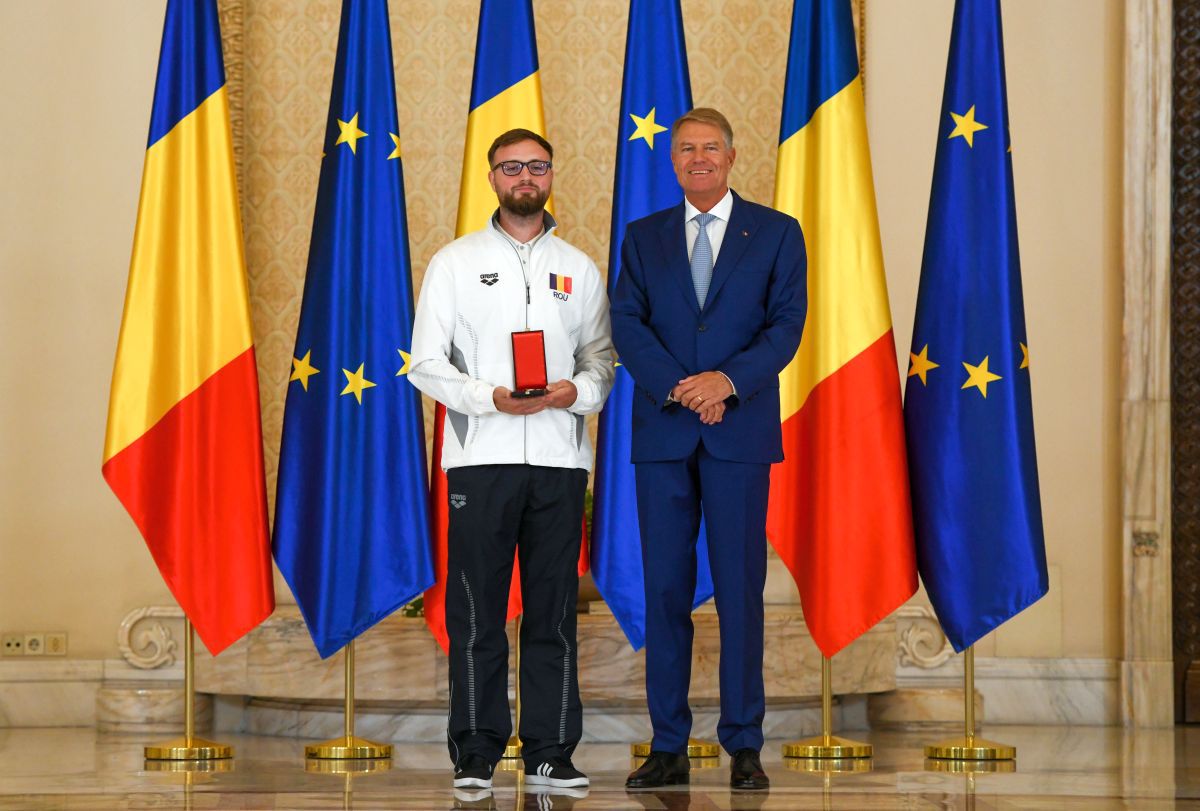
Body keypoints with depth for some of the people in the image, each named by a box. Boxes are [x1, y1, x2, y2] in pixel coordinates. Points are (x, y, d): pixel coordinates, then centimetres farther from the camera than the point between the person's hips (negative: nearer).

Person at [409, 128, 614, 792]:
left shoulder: (579, 269, 14)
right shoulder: (455, 262, 7)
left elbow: (602, 358, 13)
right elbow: (425, 362, 1)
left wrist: (578, 390, -10)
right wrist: (491, 398, -14)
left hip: (559, 460, 2)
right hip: (481, 457, -2)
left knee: (553, 612, 3)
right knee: (476, 613, -2)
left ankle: (550, 753, 8)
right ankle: (475, 755, 3)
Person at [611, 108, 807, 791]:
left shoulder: (777, 234, 7)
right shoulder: (644, 238, 12)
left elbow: (787, 325, -2)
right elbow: (627, 326, 1)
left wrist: (728, 380, -17)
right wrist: (681, 388, -14)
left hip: (740, 433, -2)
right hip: (662, 434, 2)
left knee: (741, 588, -2)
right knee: (665, 588, 2)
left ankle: (744, 747, 4)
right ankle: (669, 748, 7)